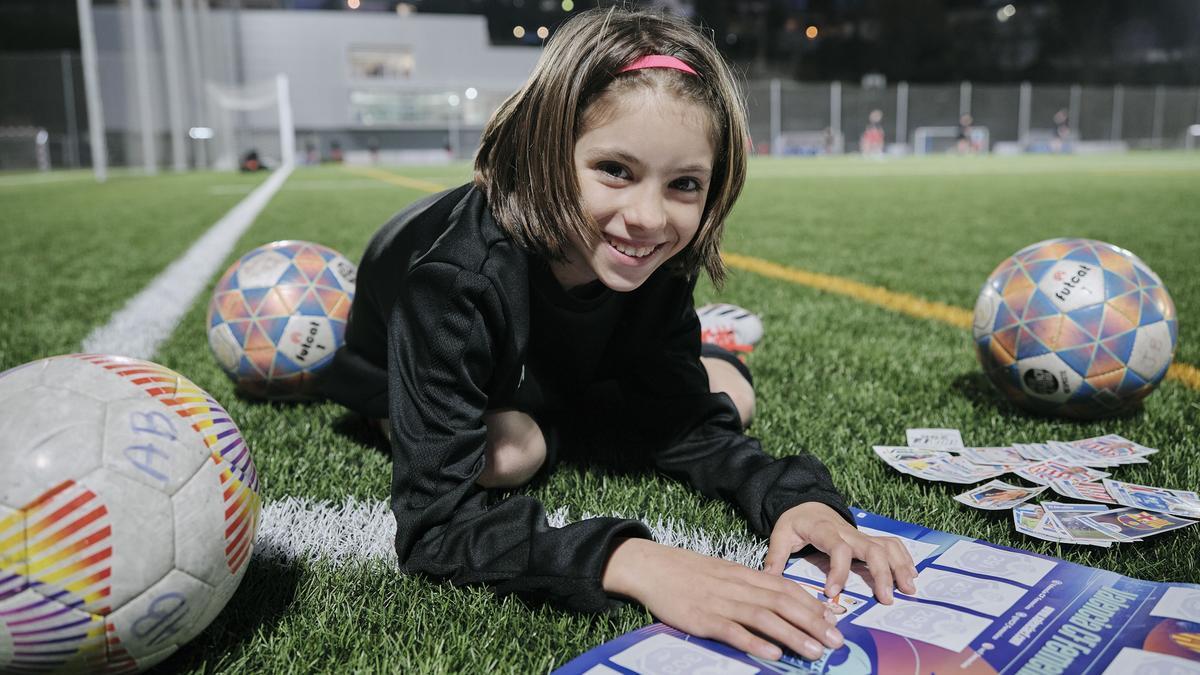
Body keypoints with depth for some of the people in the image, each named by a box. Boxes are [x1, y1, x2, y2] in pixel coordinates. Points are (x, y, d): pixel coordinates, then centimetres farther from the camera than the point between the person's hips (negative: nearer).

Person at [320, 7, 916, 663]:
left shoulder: (654, 263, -27)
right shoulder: (457, 275, -45)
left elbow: (686, 421, -17)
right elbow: (431, 523, -47)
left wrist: (793, 497, -37)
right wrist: (629, 561, -60)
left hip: (544, 388, 5)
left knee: (728, 390, -3)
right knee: (508, 454, -36)